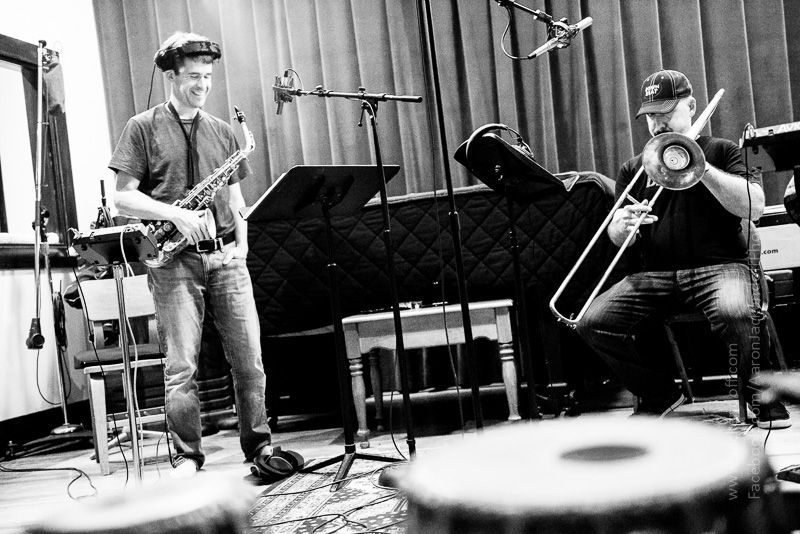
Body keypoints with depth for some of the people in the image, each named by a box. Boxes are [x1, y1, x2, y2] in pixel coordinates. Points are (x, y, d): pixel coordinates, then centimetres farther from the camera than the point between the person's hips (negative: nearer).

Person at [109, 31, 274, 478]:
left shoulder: (222, 131, 15)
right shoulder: (143, 128, 3)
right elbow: (124, 197, -2)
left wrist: (242, 240, 3)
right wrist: (176, 215, -15)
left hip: (226, 256, 3)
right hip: (174, 260, -3)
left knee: (249, 358, 3)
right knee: (181, 366, -4)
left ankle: (259, 445, 17)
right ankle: (187, 456, 9)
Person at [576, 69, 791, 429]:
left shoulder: (721, 151, 13)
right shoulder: (633, 169, 20)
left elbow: (755, 207, -4)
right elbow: (618, 241, 15)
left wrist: (700, 167, -12)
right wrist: (622, 226, -11)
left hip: (718, 265, -3)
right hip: (654, 274, 4)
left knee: (733, 314, -38)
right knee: (593, 323, -20)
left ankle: (763, 395, -7)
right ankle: (659, 393, 3)